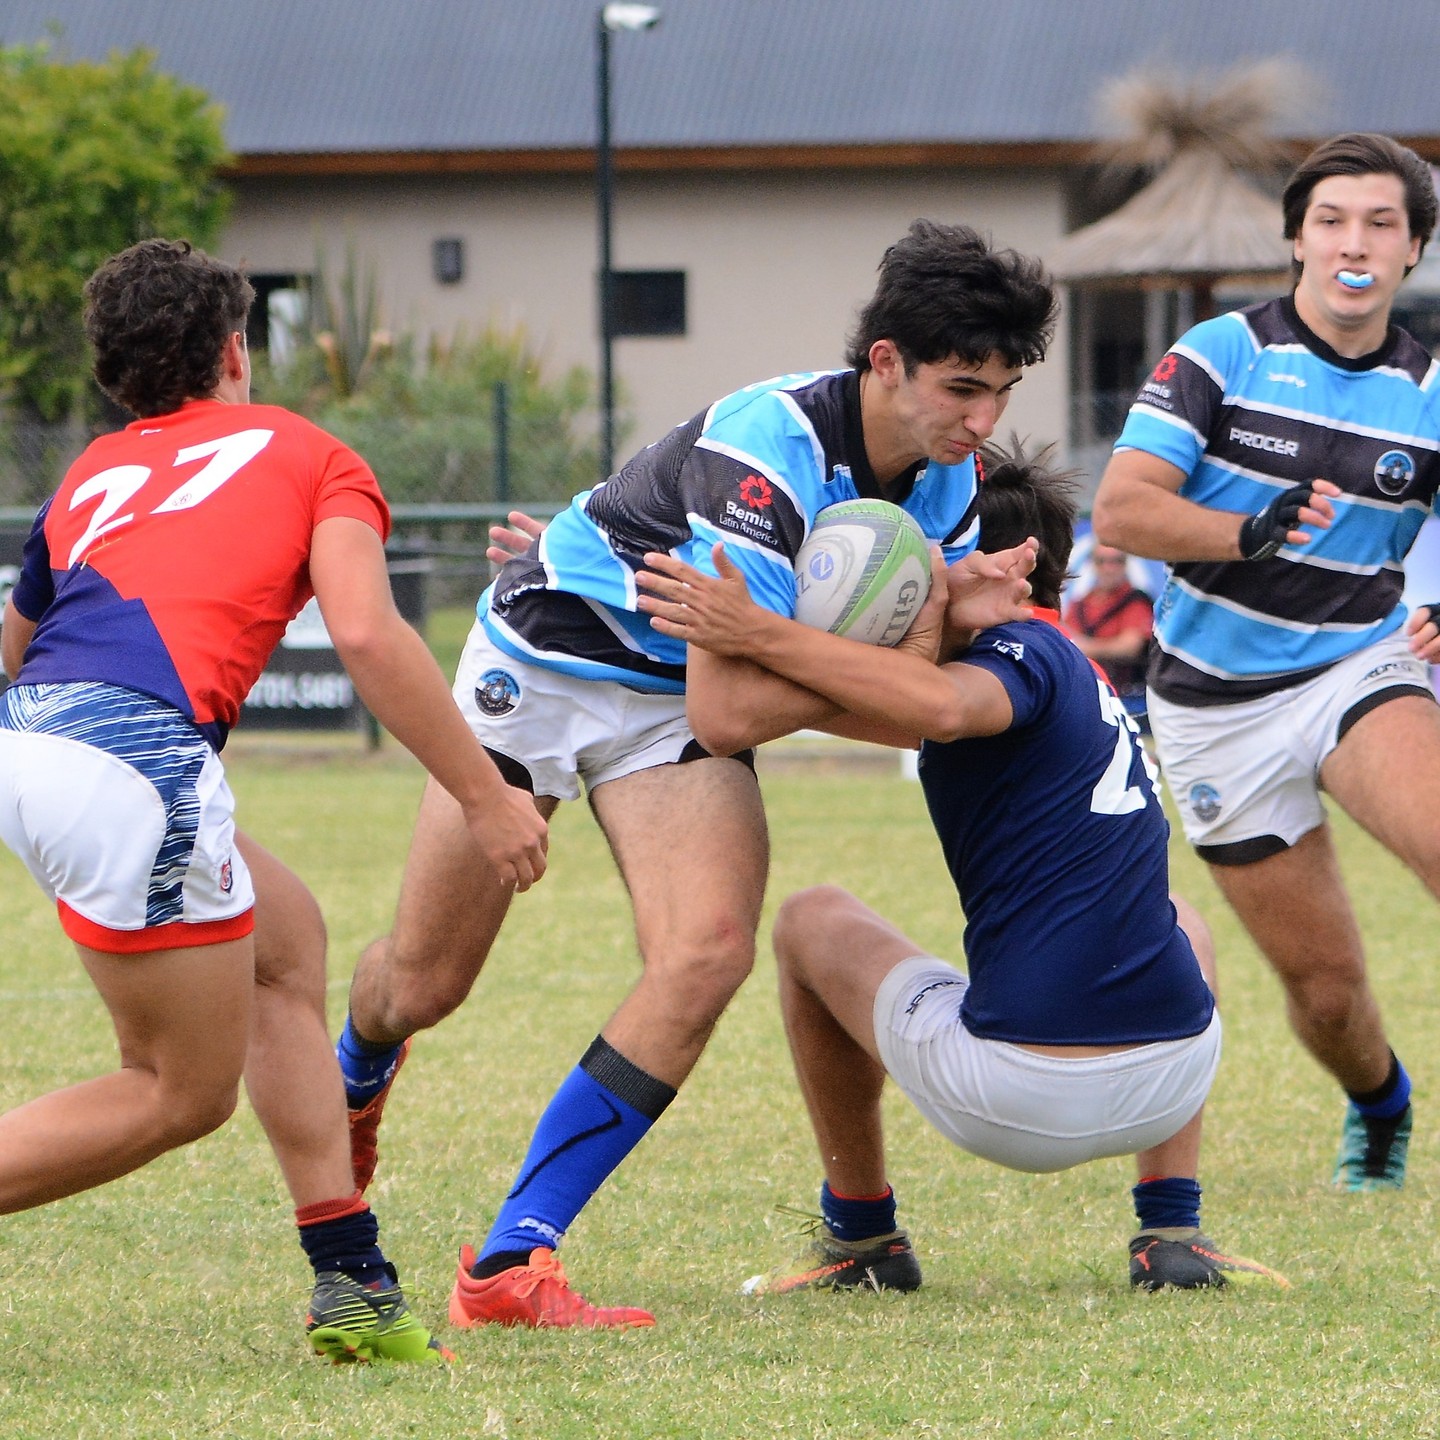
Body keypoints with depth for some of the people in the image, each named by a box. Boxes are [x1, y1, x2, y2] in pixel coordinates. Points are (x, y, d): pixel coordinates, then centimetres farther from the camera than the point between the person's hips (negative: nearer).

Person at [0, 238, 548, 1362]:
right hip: (133, 751, -6)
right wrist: (483, 793, 3)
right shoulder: (309, 456, 16)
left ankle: (352, 1283, 18)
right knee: (184, 1093, 6)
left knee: (287, 941, 24)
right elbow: (367, 634, 0)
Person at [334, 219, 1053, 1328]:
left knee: (708, 952, -21)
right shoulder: (768, 446, -35)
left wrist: (949, 611, -22)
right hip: (548, 653, -5)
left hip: (672, 703, 5)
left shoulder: (945, 477, -11)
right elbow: (730, 712, -36)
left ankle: (511, 1264, -17)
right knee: (424, 981, 6)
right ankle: (357, 1080, 47)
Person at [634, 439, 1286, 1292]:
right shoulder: (1082, 673, 22)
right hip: (1172, 1085, 7)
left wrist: (760, 635, -30)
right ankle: (1174, 1235, 26)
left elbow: (939, 705, -33)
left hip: (1013, 1102, -7)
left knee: (813, 923, 19)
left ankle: (862, 1237, 27)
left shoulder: (1025, 653, -6)